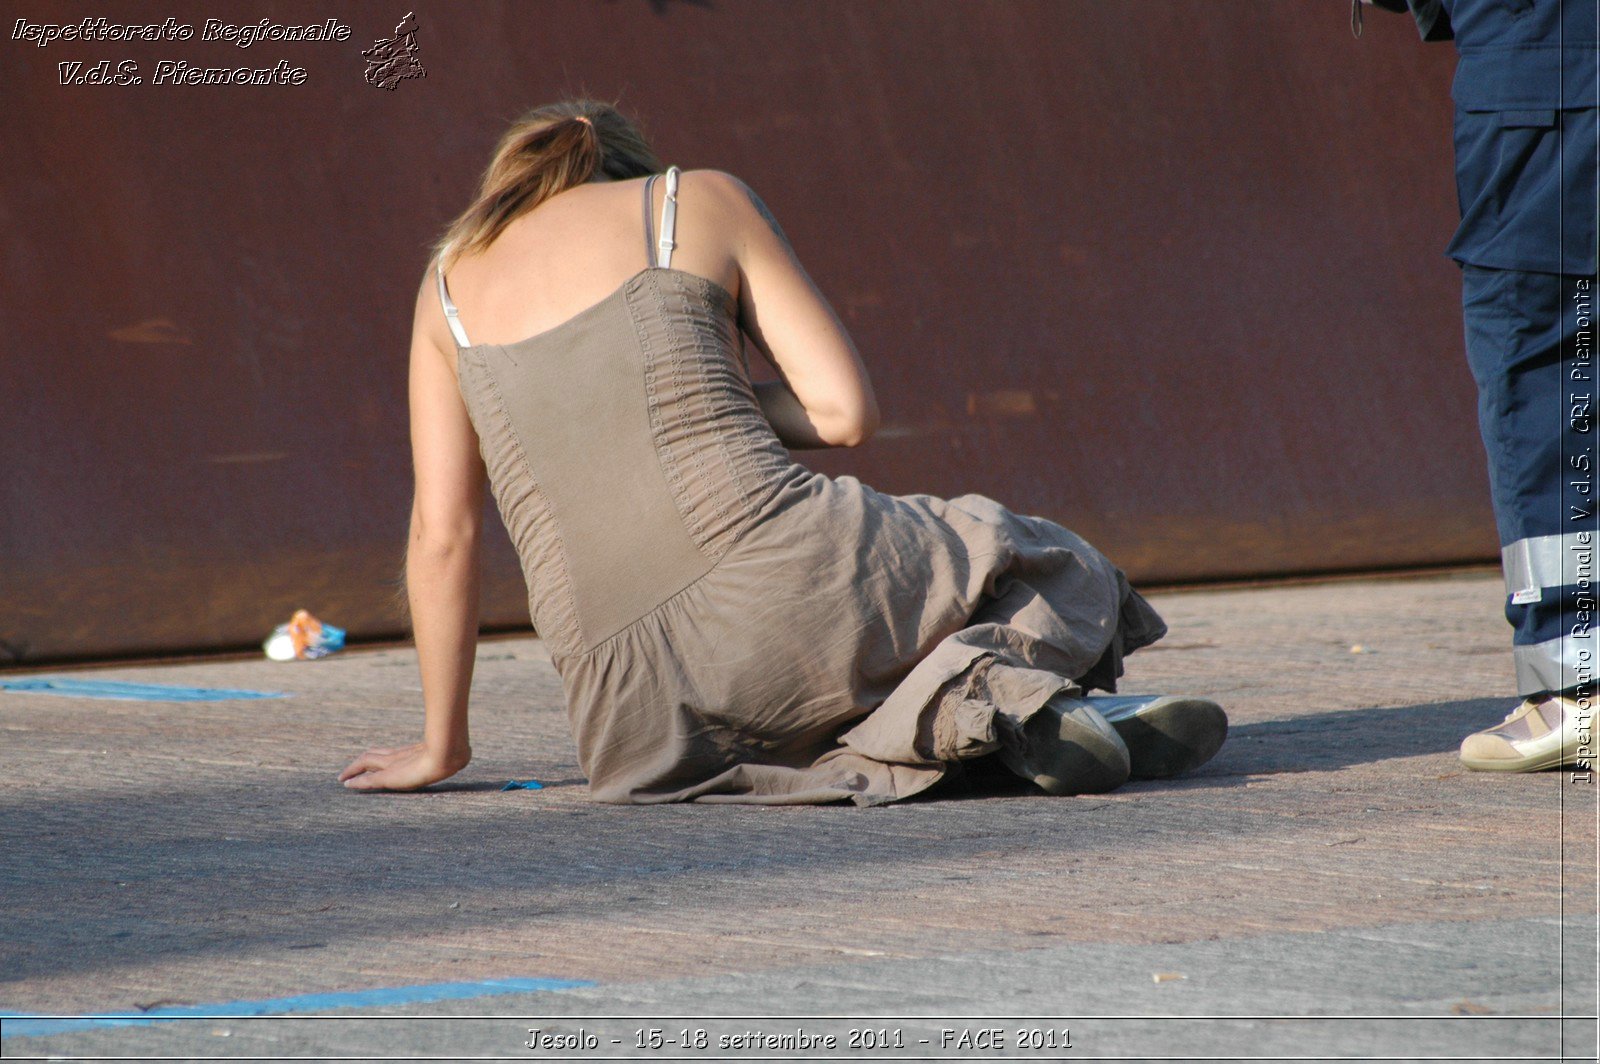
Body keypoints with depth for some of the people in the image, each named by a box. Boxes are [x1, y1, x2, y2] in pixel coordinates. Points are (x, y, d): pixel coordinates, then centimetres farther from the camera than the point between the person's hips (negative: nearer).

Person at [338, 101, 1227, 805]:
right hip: (779, 577, -2)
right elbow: (847, 410, 6)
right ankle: (1000, 679, -11)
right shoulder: (701, 200, 13)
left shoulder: (454, 277, 21)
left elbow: (442, 532, 16)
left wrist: (442, 743, 23)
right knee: (1047, 581, 24)